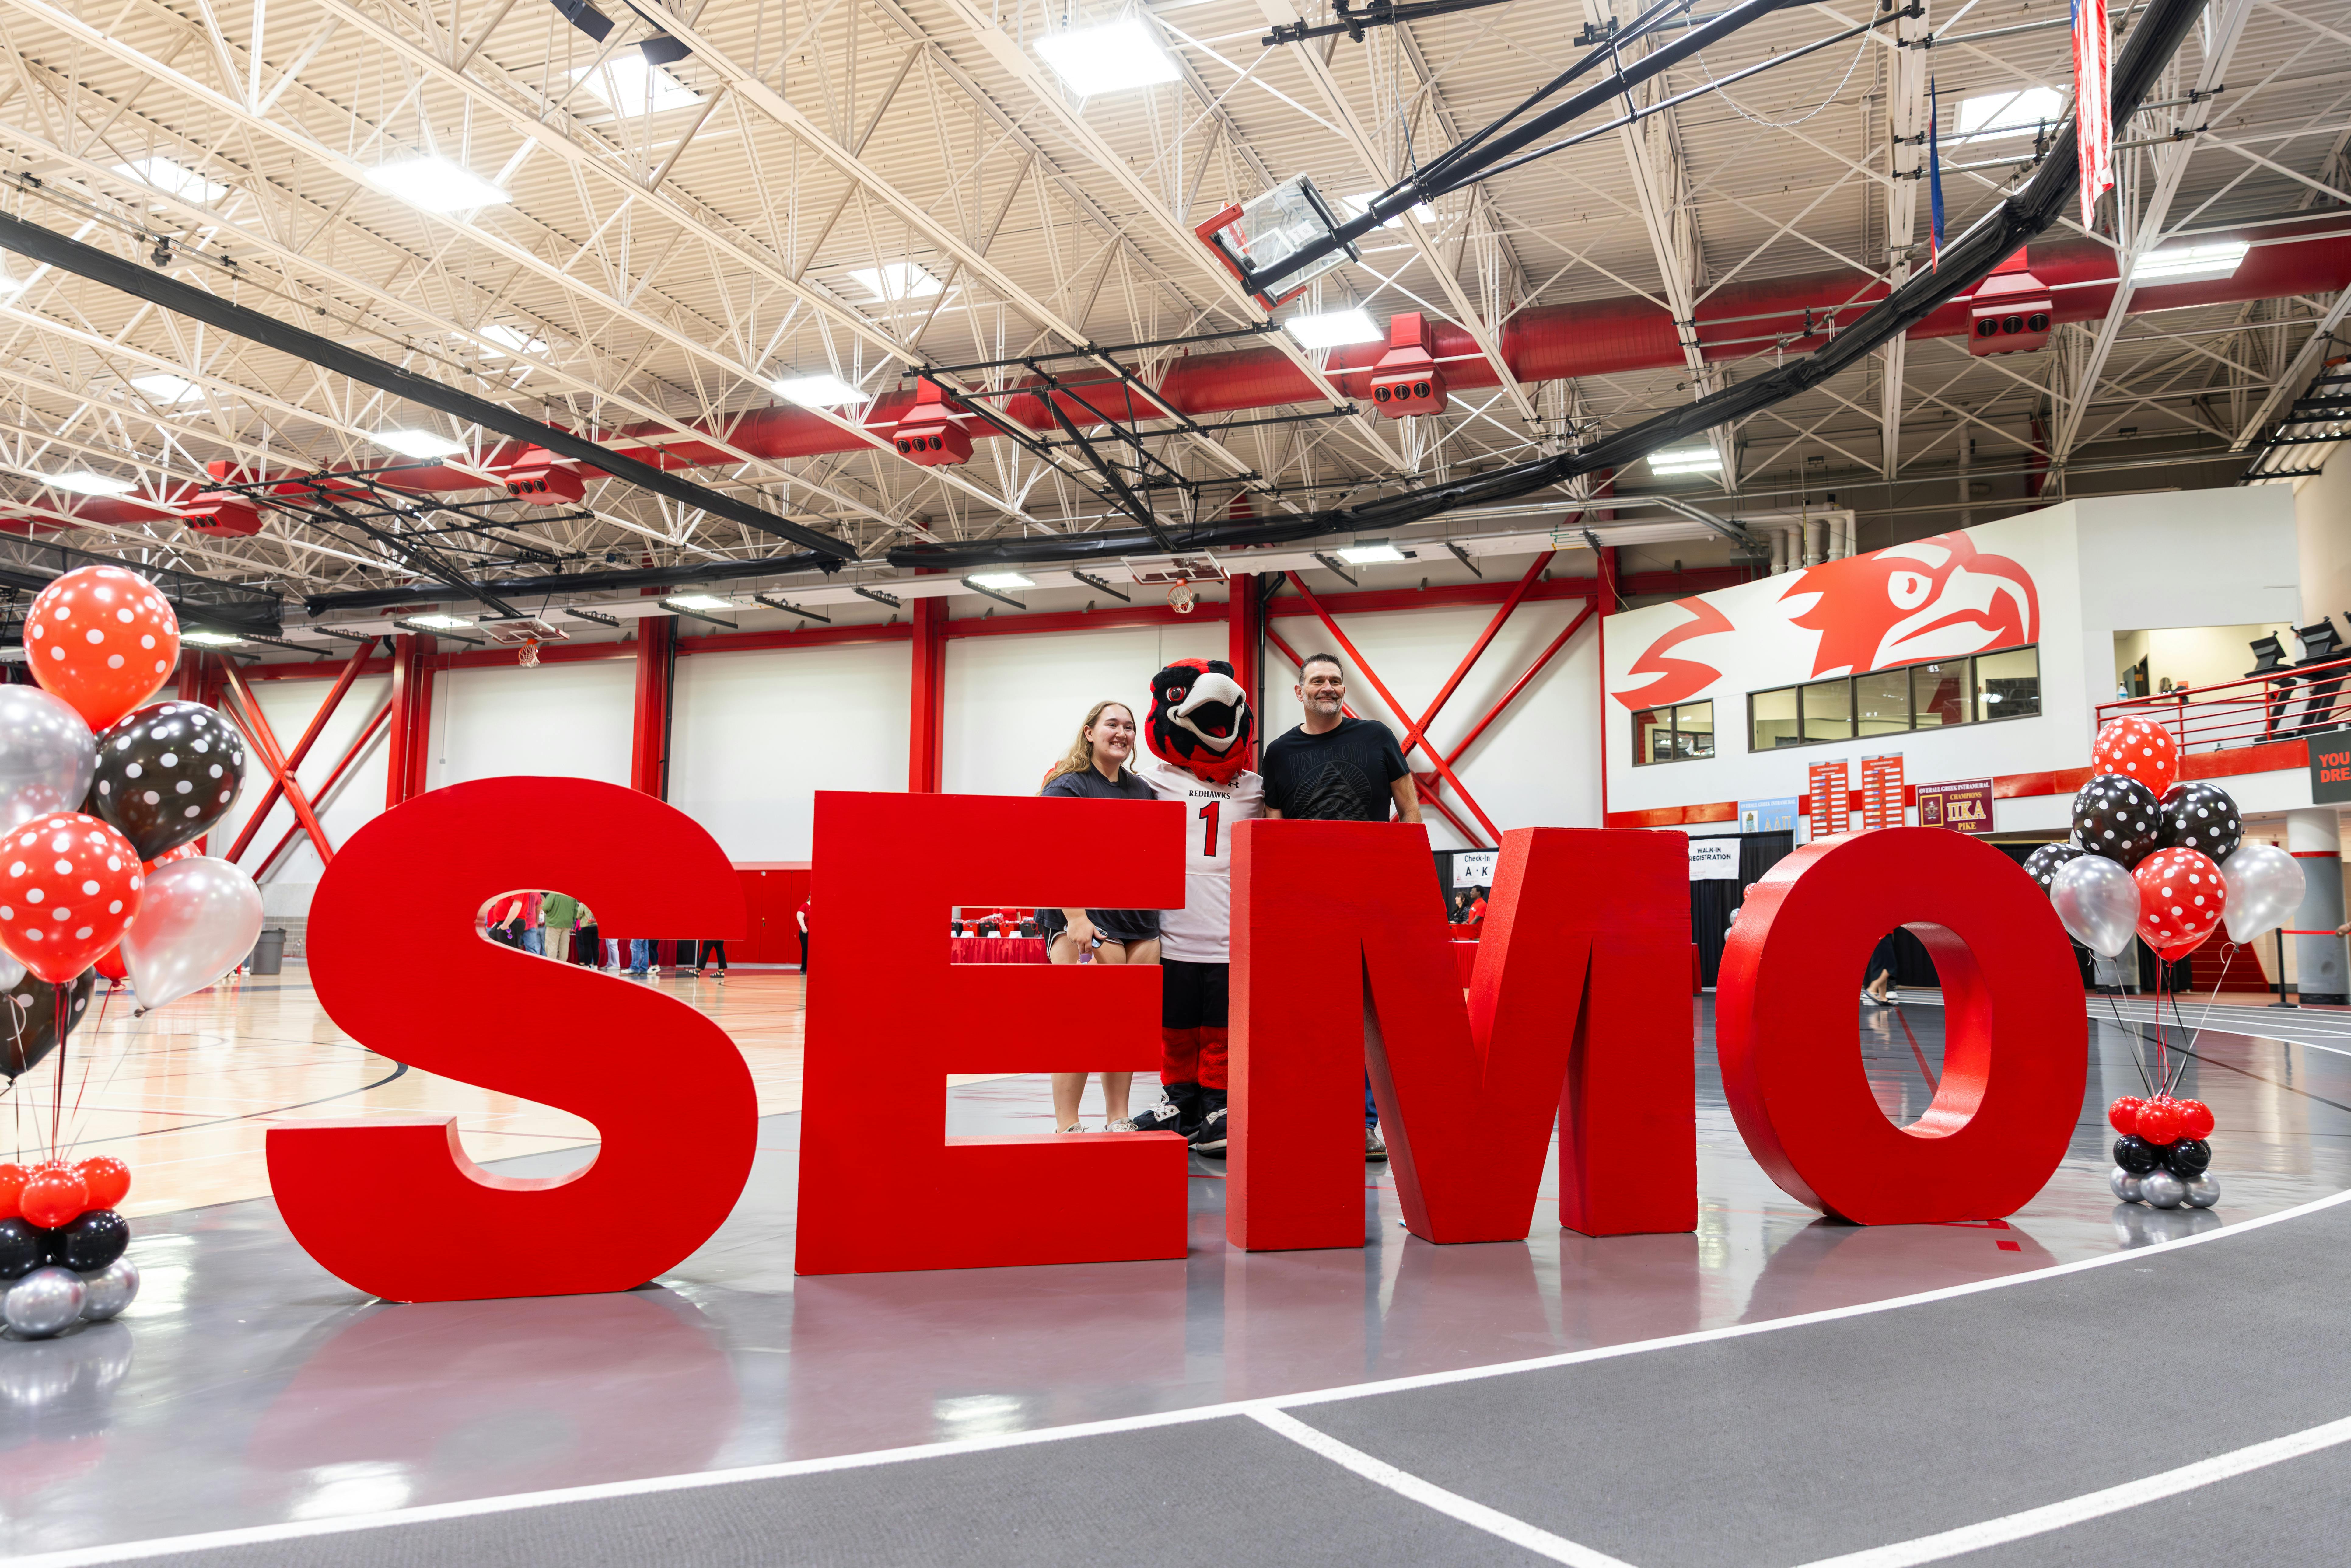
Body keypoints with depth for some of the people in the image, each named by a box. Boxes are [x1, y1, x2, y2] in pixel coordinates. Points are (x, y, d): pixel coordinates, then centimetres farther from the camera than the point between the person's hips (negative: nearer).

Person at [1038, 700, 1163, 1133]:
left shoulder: (1143, 791, 19)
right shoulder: (1066, 786, -1)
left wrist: (1158, 914, 15)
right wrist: (1076, 917, -21)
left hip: (1140, 920, 7)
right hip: (1088, 919, -6)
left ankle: (1117, 1122, 17)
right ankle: (1066, 1127, -5)